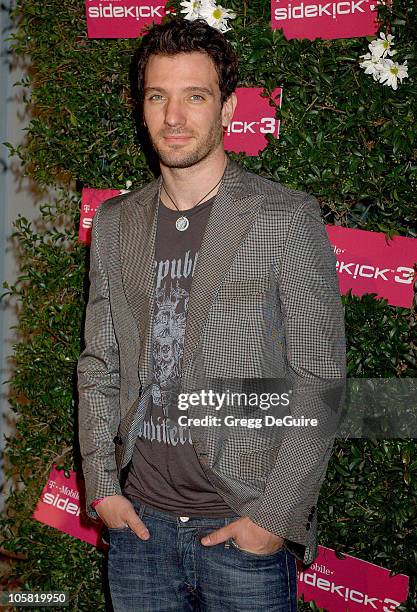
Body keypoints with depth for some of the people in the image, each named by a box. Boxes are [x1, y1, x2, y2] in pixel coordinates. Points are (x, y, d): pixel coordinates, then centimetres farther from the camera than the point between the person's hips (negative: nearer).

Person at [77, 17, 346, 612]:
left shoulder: (287, 217, -8)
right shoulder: (114, 222, 6)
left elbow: (320, 382, -9)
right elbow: (98, 366, 10)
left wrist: (274, 516, -13)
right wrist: (102, 486, 2)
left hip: (245, 530, -3)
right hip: (138, 521, 4)